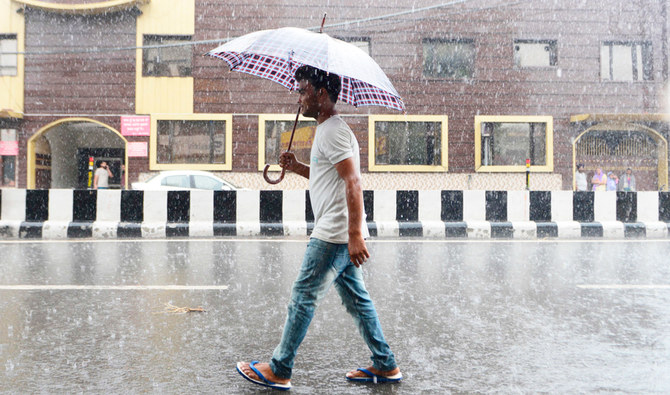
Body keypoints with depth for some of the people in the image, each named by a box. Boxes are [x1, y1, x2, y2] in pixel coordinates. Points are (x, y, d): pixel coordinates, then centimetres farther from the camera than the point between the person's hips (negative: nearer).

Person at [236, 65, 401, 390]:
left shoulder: (332, 131, -14)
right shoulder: (328, 129, 19)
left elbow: (353, 182, -22)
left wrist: (355, 235, -27)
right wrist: (298, 167, 12)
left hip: (334, 235, -10)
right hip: (342, 235, 10)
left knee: (303, 298, -1)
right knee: (356, 299, 14)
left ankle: (279, 371, 11)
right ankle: (386, 366, 21)